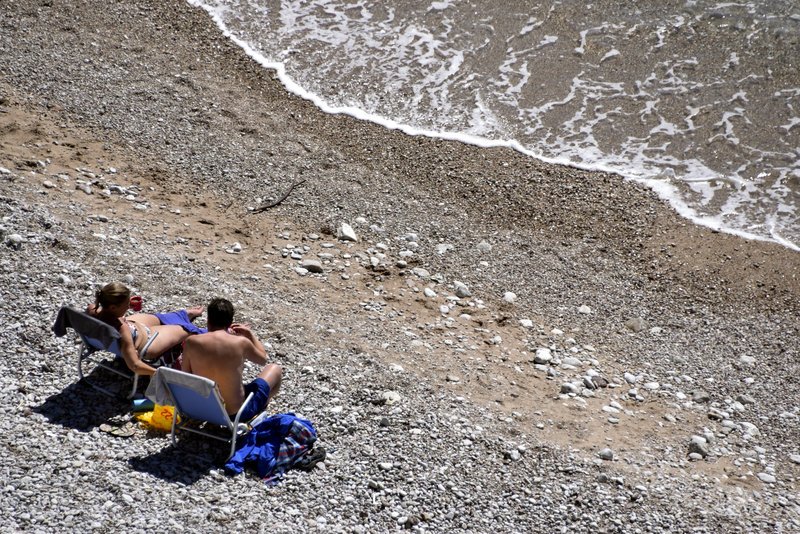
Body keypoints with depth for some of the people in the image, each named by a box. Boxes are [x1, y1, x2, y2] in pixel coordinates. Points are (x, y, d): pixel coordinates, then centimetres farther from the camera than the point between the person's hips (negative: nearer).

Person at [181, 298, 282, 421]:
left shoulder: (191, 342, -14)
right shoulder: (241, 342, -18)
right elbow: (263, 359, 4)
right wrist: (249, 333, 15)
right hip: (235, 413, -4)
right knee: (275, 369, 19)